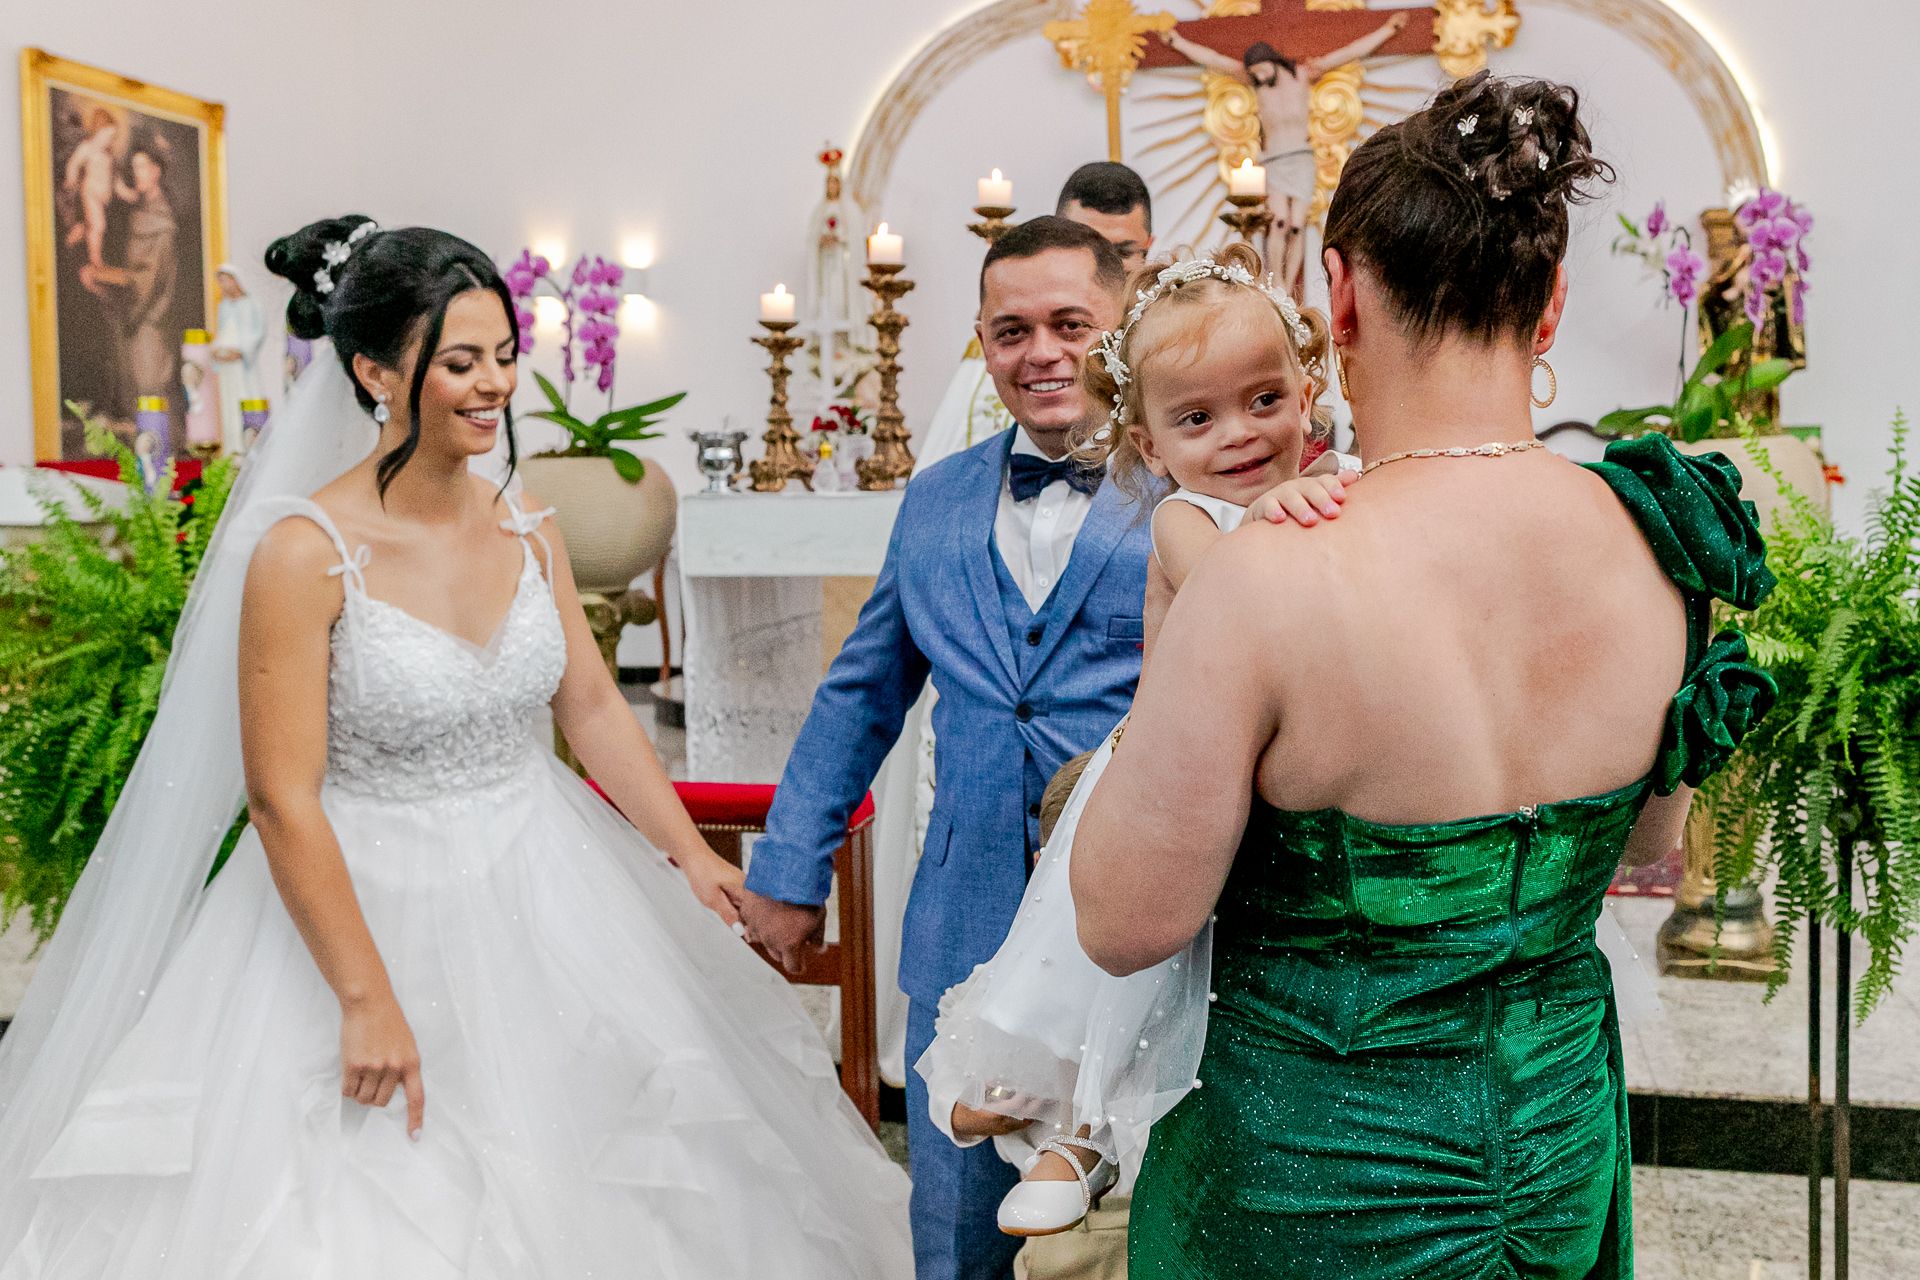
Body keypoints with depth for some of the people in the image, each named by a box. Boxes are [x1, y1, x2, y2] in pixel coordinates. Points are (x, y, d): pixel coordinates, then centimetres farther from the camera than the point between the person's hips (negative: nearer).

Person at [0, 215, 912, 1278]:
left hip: (538, 893, 5)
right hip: (373, 906, -5)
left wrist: (691, 855, 2)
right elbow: (283, 801, -17)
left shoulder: (523, 526, 0)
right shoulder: (306, 552, -17)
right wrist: (368, 999, -18)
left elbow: (592, 705, 8)